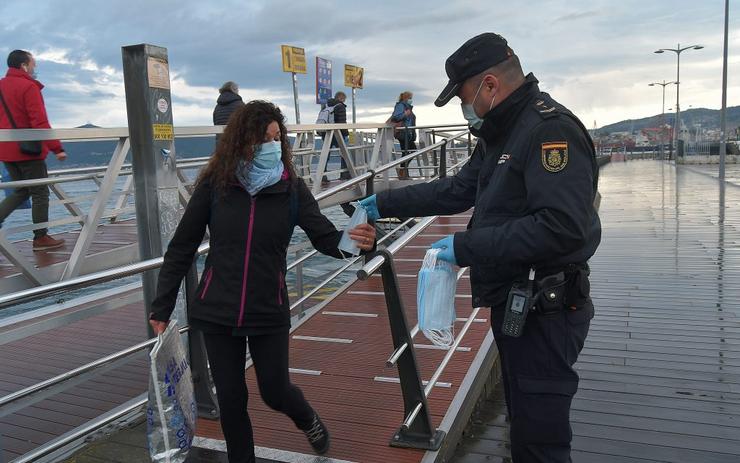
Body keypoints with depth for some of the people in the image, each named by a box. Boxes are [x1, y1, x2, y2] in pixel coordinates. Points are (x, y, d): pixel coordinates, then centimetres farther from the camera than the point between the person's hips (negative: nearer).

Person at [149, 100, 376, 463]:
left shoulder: (291, 188, -8)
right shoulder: (214, 184, -9)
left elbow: (325, 237, -15)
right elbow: (181, 248, -2)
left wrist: (354, 241, -38)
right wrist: (162, 307, 0)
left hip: (268, 312, 0)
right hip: (217, 312, 1)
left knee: (275, 391, 11)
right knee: (231, 398, 11)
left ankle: (307, 419, 47)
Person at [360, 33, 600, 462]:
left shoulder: (551, 130, -19)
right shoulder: (502, 134, 14)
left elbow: (562, 229, -30)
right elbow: (457, 189, 20)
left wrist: (466, 246, -24)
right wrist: (384, 204, 19)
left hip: (546, 311, -10)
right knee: (525, 425, 22)